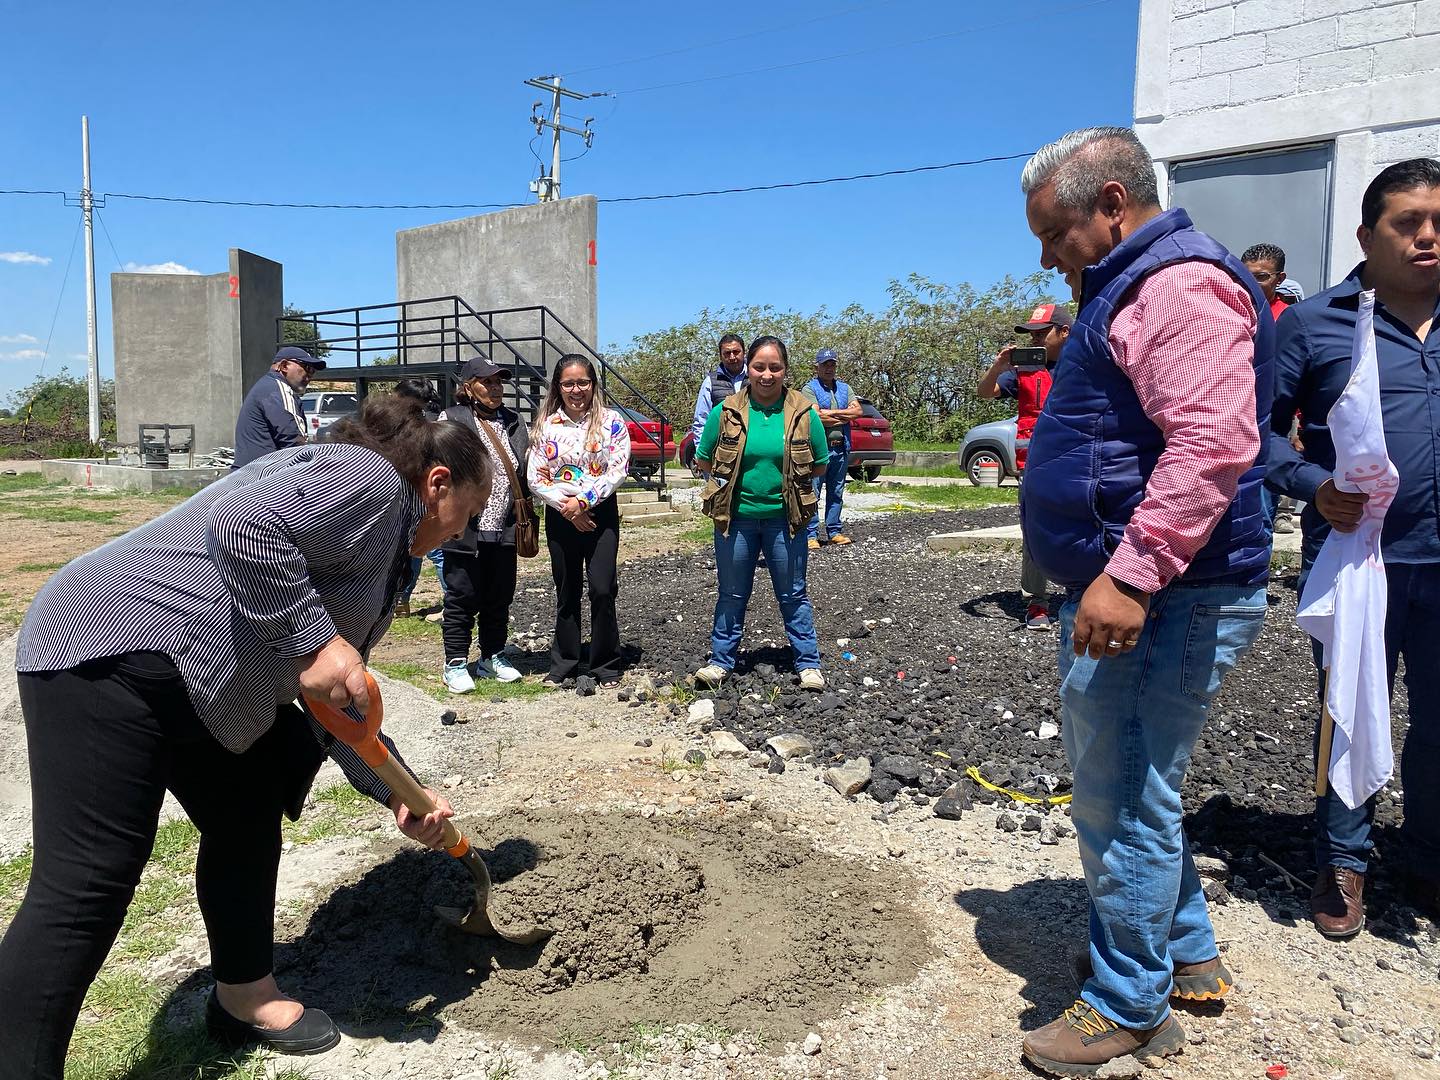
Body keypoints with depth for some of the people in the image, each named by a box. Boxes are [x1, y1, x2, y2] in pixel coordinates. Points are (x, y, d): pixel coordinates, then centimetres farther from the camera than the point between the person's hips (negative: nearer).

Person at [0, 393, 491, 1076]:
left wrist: (398, 795, 14)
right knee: (85, 887, -10)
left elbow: (340, 702, 19)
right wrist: (313, 641, -24)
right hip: (112, 654, -11)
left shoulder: (384, 544, 19)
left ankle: (244, 998, 32)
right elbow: (243, 525, -29)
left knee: (248, 825, 16)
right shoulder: (369, 480, -11)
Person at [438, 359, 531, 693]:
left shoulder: (513, 421, 14)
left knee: (499, 598, 14)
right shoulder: (452, 419, -4)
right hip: (467, 529, -5)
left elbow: (524, 471, 25)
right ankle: (456, 664, 14)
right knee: (462, 598, 3)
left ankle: (492, 657, 28)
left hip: (504, 529, 6)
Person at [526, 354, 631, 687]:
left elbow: (618, 470, -9)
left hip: (601, 512, -2)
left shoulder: (611, 421, -2)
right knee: (566, 592, 10)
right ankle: (563, 664, 22)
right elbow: (535, 477, 0)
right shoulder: (546, 425, 4)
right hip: (560, 515, 2)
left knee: (602, 589, -6)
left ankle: (606, 666, 8)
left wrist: (583, 501, -15)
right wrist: (566, 507, -11)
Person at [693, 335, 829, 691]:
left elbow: (819, 466, 4)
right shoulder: (726, 412, -4)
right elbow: (703, 461, 6)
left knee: (793, 595, 10)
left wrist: (787, 482, -1)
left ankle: (808, 664, 21)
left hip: (785, 519, -1)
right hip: (735, 517, 1)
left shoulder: (804, 412, -5)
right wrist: (736, 479, 2)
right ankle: (721, 661, 26)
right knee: (732, 595, 13)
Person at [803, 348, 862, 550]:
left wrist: (832, 413, -9)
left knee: (836, 493, 11)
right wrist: (845, 416, -5)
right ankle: (811, 535, -1)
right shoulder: (810, 388, -2)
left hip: (840, 448, 6)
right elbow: (817, 417, -16)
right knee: (813, 493, -5)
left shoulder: (844, 388, 16)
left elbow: (859, 411, 2)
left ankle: (834, 532, 19)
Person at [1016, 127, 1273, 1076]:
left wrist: (1129, 577, -30)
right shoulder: (1131, 291, 20)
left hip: (1159, 604, -11)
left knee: (1124, 801, 0)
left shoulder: (1180, 285, -14)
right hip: (1124, 596, 11)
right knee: (1128, 789, 21)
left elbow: (1212, 443, -28)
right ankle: (1186, 956, 37)